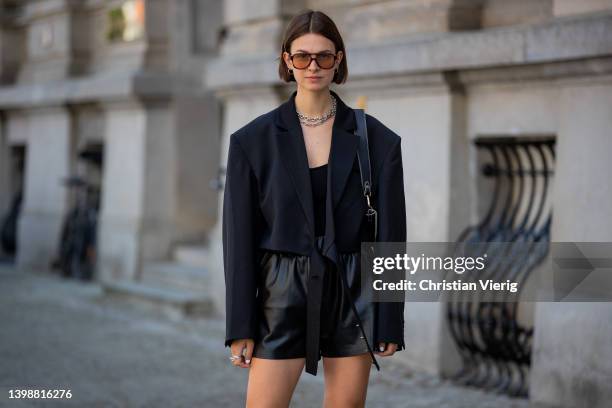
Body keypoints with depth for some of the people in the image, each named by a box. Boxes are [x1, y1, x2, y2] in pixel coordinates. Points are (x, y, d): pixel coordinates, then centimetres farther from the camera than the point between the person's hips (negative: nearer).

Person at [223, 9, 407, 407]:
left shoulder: (377, 139, 1)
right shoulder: (253, 140, 0)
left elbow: (391, 233, 2)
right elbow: (239, 237, -1)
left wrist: (390, 322, -1)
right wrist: (240, 327, -4)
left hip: (353, 295, 1)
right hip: (283, 296, -1)